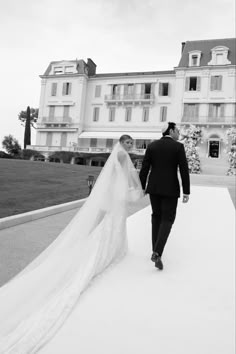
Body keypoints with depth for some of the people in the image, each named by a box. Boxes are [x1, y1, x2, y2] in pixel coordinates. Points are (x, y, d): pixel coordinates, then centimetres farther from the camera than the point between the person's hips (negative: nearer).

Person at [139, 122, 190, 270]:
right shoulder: (178, 146, -6)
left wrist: (141, 188, 7)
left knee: (157, 217, 17)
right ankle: (158, 253, -13)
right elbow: (184, 170, -10)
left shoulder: (152, 145, 3)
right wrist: (186, 192, -5)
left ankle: (155, 251, 20)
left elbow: (144, 169, 0)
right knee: (167, 220, 3)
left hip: (154, 187, 4)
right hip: (170, 188, -4)